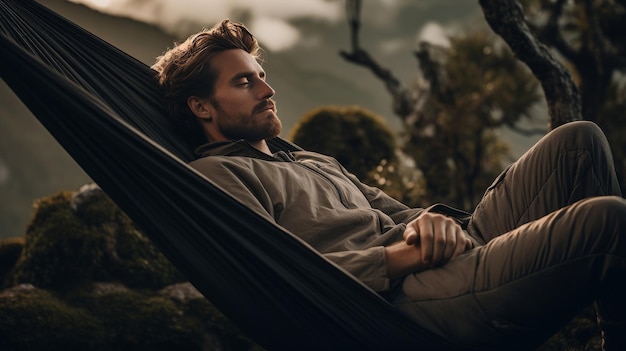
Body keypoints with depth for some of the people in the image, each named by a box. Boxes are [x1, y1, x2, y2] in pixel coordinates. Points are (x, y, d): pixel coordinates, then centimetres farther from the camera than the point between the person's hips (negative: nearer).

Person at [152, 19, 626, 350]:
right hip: (405, 301, -9)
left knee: (578, 142, -3)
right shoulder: (214, 173, 4)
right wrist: (404, 254, -15)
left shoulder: (317, 163, 32)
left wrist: (434, 222, -1)